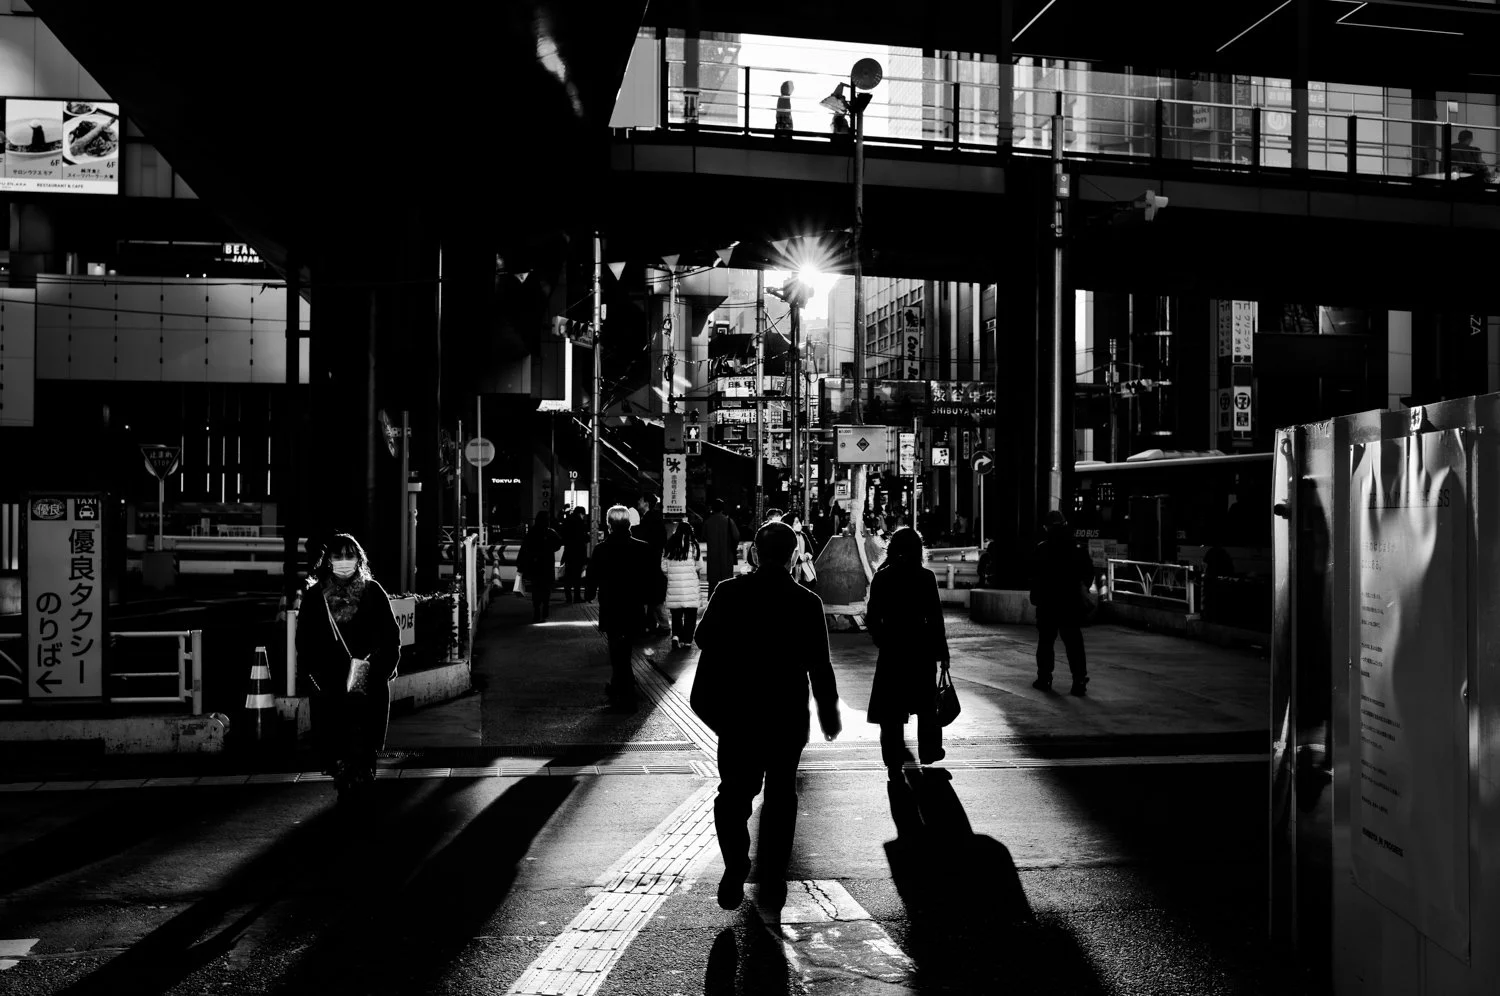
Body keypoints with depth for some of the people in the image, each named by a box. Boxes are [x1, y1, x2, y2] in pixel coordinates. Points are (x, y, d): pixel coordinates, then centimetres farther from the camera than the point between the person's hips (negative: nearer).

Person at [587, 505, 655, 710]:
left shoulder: (601, 549, -11)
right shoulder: (642, 548, -6)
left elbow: (593, 578, -5)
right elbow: (651, 576, -1)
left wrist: (589, 595, 15)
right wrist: (646, 600, 11)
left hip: (610, 608, -3)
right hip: (634, 608, 3)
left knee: (618, 651, 4)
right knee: (623, 649, 20)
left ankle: (626, 696, 1)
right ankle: (618, 687, 35)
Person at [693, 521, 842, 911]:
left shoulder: (729, 592, -6)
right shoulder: (806, 602, -8)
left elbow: (704, 639, 2)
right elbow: (819, 663, -5)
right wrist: (828, 710, 6)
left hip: (737, 713, 0)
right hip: (788, 714, 0)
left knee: (734, 792, 10)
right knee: (780, 794, 13)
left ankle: (736, 868, -7)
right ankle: (772, 879, 15)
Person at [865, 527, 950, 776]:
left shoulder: (881, 577, -1)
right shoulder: (925, 577, -7)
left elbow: (872, 618, -1)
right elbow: (935, 618, -8)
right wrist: (942, 652, -1)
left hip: (891, 650, 1)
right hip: (921, 649, -1)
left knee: (891, 708, 5)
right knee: (926, 702, 18)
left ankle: (894, 763, 6)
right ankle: (929, 751, 31)